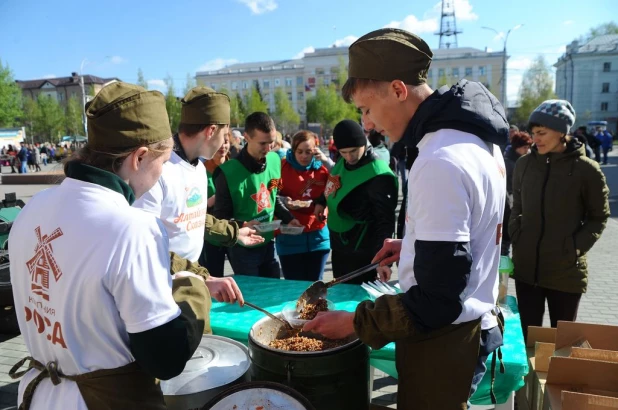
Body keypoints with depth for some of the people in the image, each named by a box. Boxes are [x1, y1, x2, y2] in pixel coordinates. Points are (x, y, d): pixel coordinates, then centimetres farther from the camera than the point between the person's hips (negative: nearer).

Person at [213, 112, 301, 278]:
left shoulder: (275, 160, -1)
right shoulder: (228, 172, -20)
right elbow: (221, 217, -14)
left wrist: (288, 218, -1)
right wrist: (242, 226, -32)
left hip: (268, 244, 6)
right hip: (243, 249, -5)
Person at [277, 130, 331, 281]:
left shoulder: (322, 168, 1)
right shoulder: (282, 167, -6)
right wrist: (283, 201, -22)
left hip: (318, 236, 2)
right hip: (289, 236, -2)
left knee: (314, 284, 12)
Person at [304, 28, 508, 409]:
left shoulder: (439, 162, -28)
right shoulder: (476, 137, 3)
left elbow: (437, 302, -27)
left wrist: (354, 322, -18)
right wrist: (414, 244, 9)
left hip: (443, 341, -9)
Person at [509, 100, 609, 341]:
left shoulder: (586, 170, -8)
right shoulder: (524, 164, 2)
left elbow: (599, 217, 1)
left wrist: (576, 248, -10)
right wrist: (515, 236, 1)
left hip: (566, 272, -3)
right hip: (526, 269, 3)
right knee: (527, 337, 14)